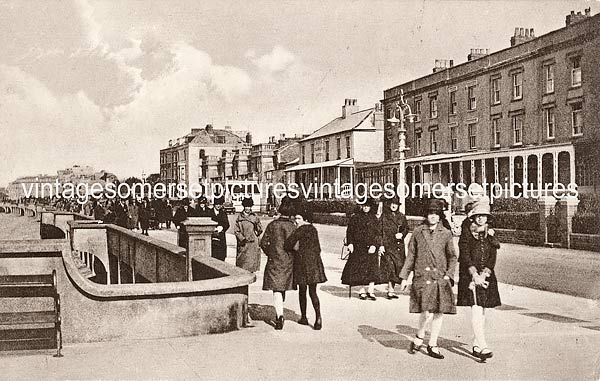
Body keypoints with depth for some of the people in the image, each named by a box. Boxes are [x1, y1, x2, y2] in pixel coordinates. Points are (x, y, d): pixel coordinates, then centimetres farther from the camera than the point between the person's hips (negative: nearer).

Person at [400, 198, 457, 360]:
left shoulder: (446, 234, 7)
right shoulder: (417, 232, 5)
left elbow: (452, 257, 10)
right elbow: (410, 256, 9)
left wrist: (449, 274, -4)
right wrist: (404, 277, 7)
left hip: (440, 278, 2)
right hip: (422, 277, -2)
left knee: (439, 312, 4)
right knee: (427, 312, -14)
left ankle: (432, 345, 18)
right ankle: (419, 337, 14)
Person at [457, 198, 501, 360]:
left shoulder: (490, 235, 9)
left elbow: (492, 259, 3)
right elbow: (465, 256, -8)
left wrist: (483, 275, -11)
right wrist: (475, 275, -17)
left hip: (486, 276, 5)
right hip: (469, 275, -5)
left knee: (482, 311, 9)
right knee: (476, 309, -13)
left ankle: (476, 345, 19)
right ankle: (483, 346, -19)